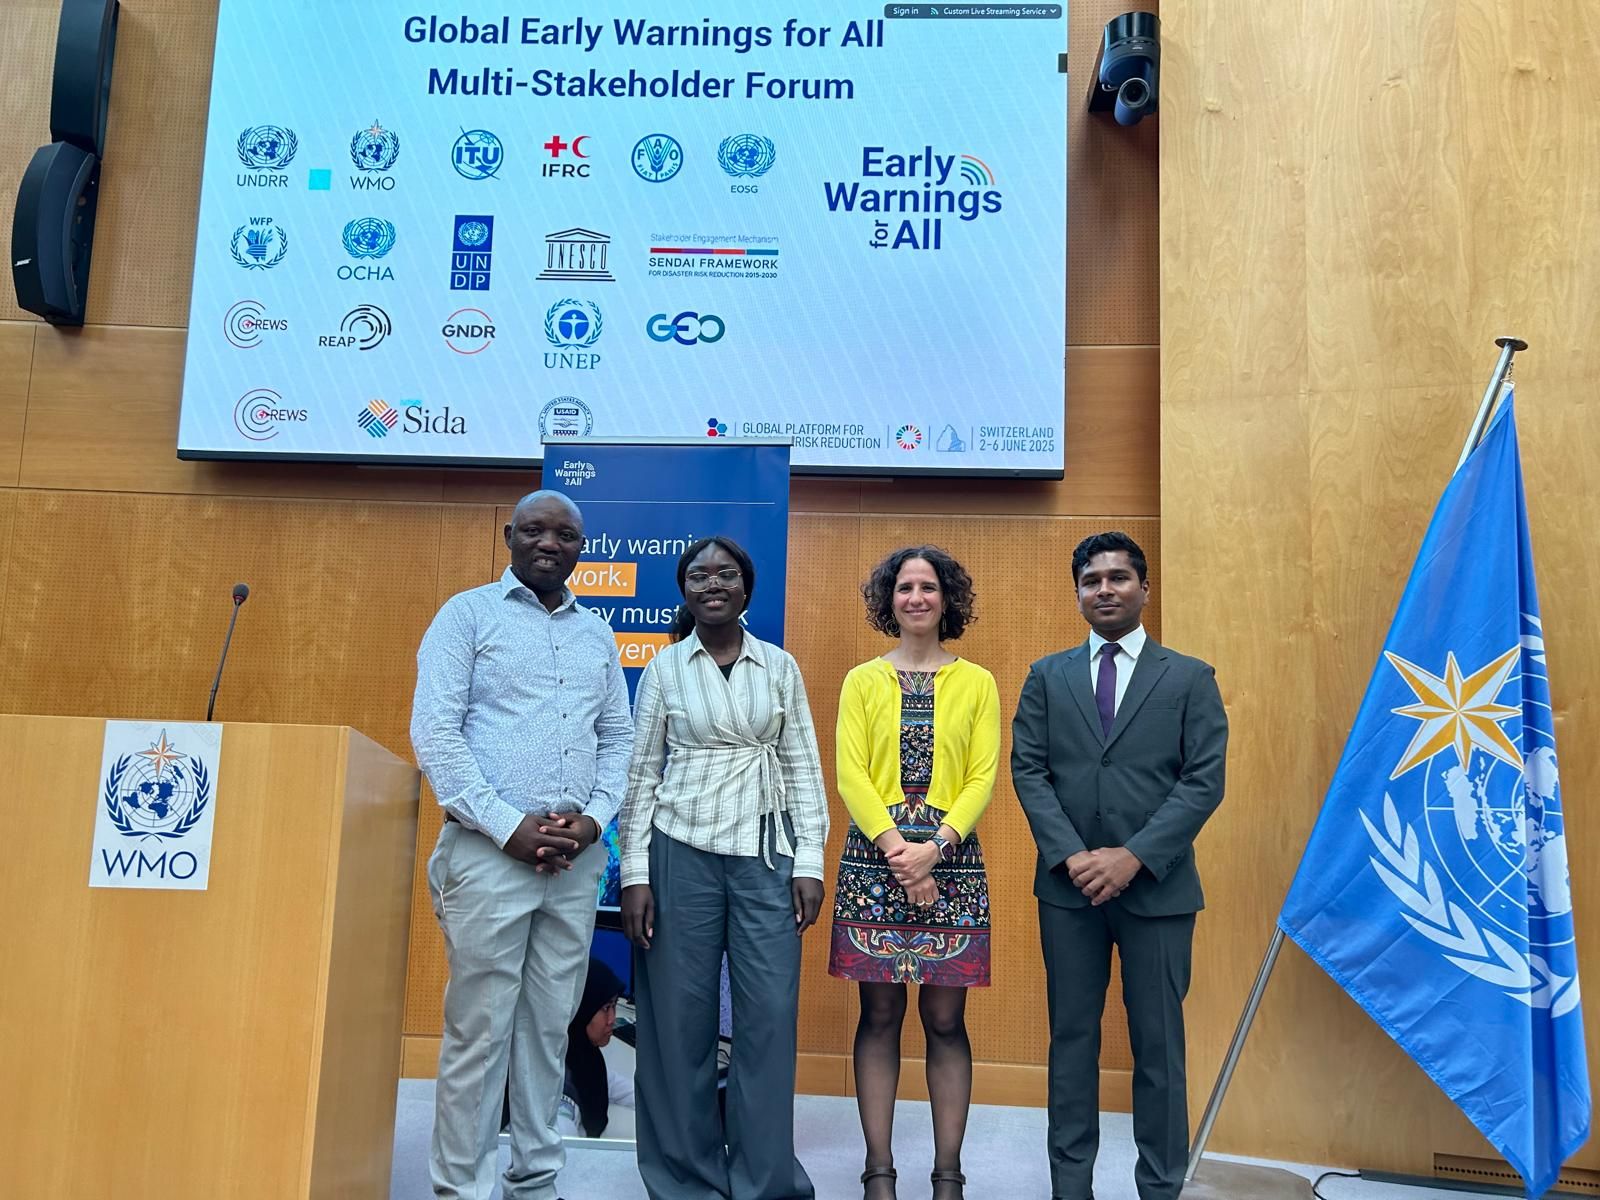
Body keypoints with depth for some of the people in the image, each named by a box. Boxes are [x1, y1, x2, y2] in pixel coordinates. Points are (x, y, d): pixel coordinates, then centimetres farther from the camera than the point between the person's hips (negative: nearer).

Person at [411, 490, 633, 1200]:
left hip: (577, 857, 4)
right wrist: (507, 826, -13)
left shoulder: (598, 634, 15)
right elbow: (434, 731, -7)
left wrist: (593, 816, -3)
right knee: (479, 1029, -1)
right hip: (490, 850, -4)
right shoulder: (467, 615, 1)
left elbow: (619, 739, 15)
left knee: (551, 1025, 10)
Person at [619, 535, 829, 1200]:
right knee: (679, 1019, 4)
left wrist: (809, 863, -1)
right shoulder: (664, 667, 4)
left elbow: (803, 767, 6)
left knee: (769, 1016, 0)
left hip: (766, 853, 1)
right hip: (680, 852, 0)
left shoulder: (779, 666, 6)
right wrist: (635, 874, -2)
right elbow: (641, 773, 4)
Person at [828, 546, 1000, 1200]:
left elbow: (982, 777, 1)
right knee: (880, 1014, 3)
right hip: (874, 859, 0)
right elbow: (851, 773, 0)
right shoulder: (862, 681, 9)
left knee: (945, 1019, 2)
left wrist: (935, 846, -13)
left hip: (951, 860, 0)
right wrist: (895, 848, -13)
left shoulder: (977, 682, 8)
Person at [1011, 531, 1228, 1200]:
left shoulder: (1190, 678, 3)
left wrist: (1133, 857, -14)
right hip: (1067, 887, 2)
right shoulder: (1047, 676, 9)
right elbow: (1028, 770, 2)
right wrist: (1070, 855, -11)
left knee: (1158, 1045, 6)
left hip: (1157, 888, -2)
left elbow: (1205, 781, -4)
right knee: (1072, 1039, 9)